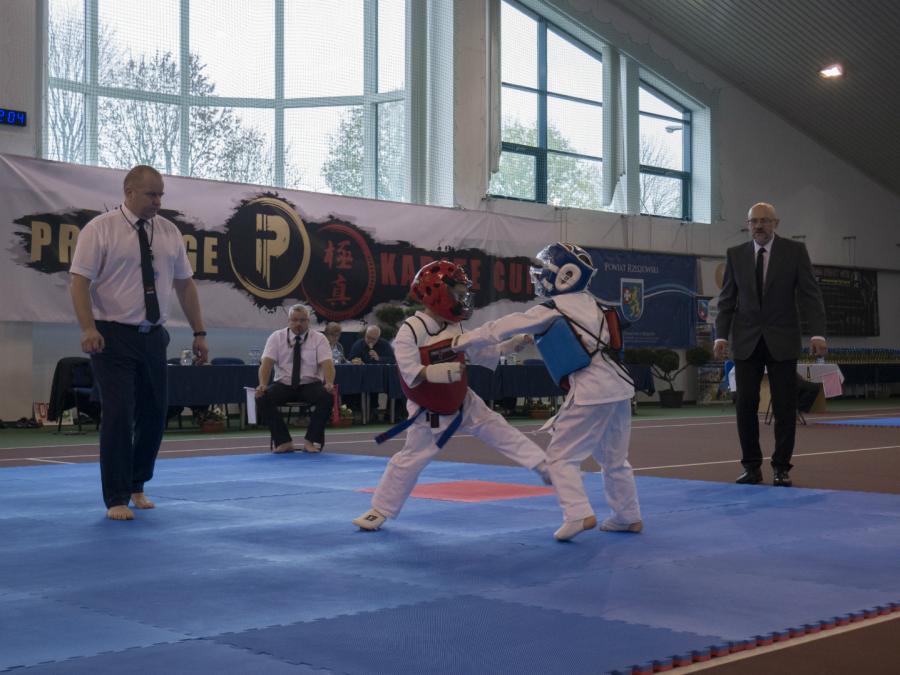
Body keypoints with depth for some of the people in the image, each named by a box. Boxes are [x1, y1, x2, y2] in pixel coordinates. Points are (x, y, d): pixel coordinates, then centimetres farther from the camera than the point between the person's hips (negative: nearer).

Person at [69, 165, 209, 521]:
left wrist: (199, 333, 9)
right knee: (119, 416, -7)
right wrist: (88, 328, -25)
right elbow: (79, 281, -12)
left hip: (152, 337, 5)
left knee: (154, 415, 11)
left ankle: (136, 485, 31)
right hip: (113, 337, -5)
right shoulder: (100, 229, -7)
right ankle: (117, 499, 5)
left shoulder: (169, 232, 7)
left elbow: (185, 285, 12)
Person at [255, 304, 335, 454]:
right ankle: (283, 441, -16)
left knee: (327, 397, -32)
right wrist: (263, 384, -29)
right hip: (284, 385, 1)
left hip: (310, 385, -1)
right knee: (262, 398, -28)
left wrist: (329, 383, -35)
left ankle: (311, 441, -16)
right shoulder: (276, 337, 2)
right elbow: (267, 362, -9)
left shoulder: (319, 338, 0)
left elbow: (327, 363, -13)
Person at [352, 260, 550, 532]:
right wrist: (436, 372, -46)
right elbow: (410, 372, -30)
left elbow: (480, 354, 8)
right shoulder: (411, 330, -25)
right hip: (429, 414, -5)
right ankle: (380, 510, 15)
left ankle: (543, 464, 13)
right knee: (409, 460, 1)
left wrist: (512, 345, -1)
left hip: (463, 404, 6)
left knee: (499, 430, 5)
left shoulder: (455, 327, -4)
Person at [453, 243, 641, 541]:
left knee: (560, 455, 0)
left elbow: (503, 327, 0)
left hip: (591, 392, -8)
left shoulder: (553, 309, -7)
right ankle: (629, 516, 26)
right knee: (614, 458, 19)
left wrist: (463, 340, 9)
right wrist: (524, 344, 23)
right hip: (618, 387, 8)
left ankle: (579, 514, -9)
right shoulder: (591, 304, 14)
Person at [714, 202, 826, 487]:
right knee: (746, 406, 0)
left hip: (782, 342, -1)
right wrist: (721, 335, -4)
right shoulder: (736, 254, 6)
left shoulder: (795, 250, 0)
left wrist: (817, 333, -14)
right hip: (746, 342, 2)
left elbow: (810, 294, -4)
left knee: (785, 407, 0)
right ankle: (751, 466, 10)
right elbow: (726, 299, 7)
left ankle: (782, 467, 10)